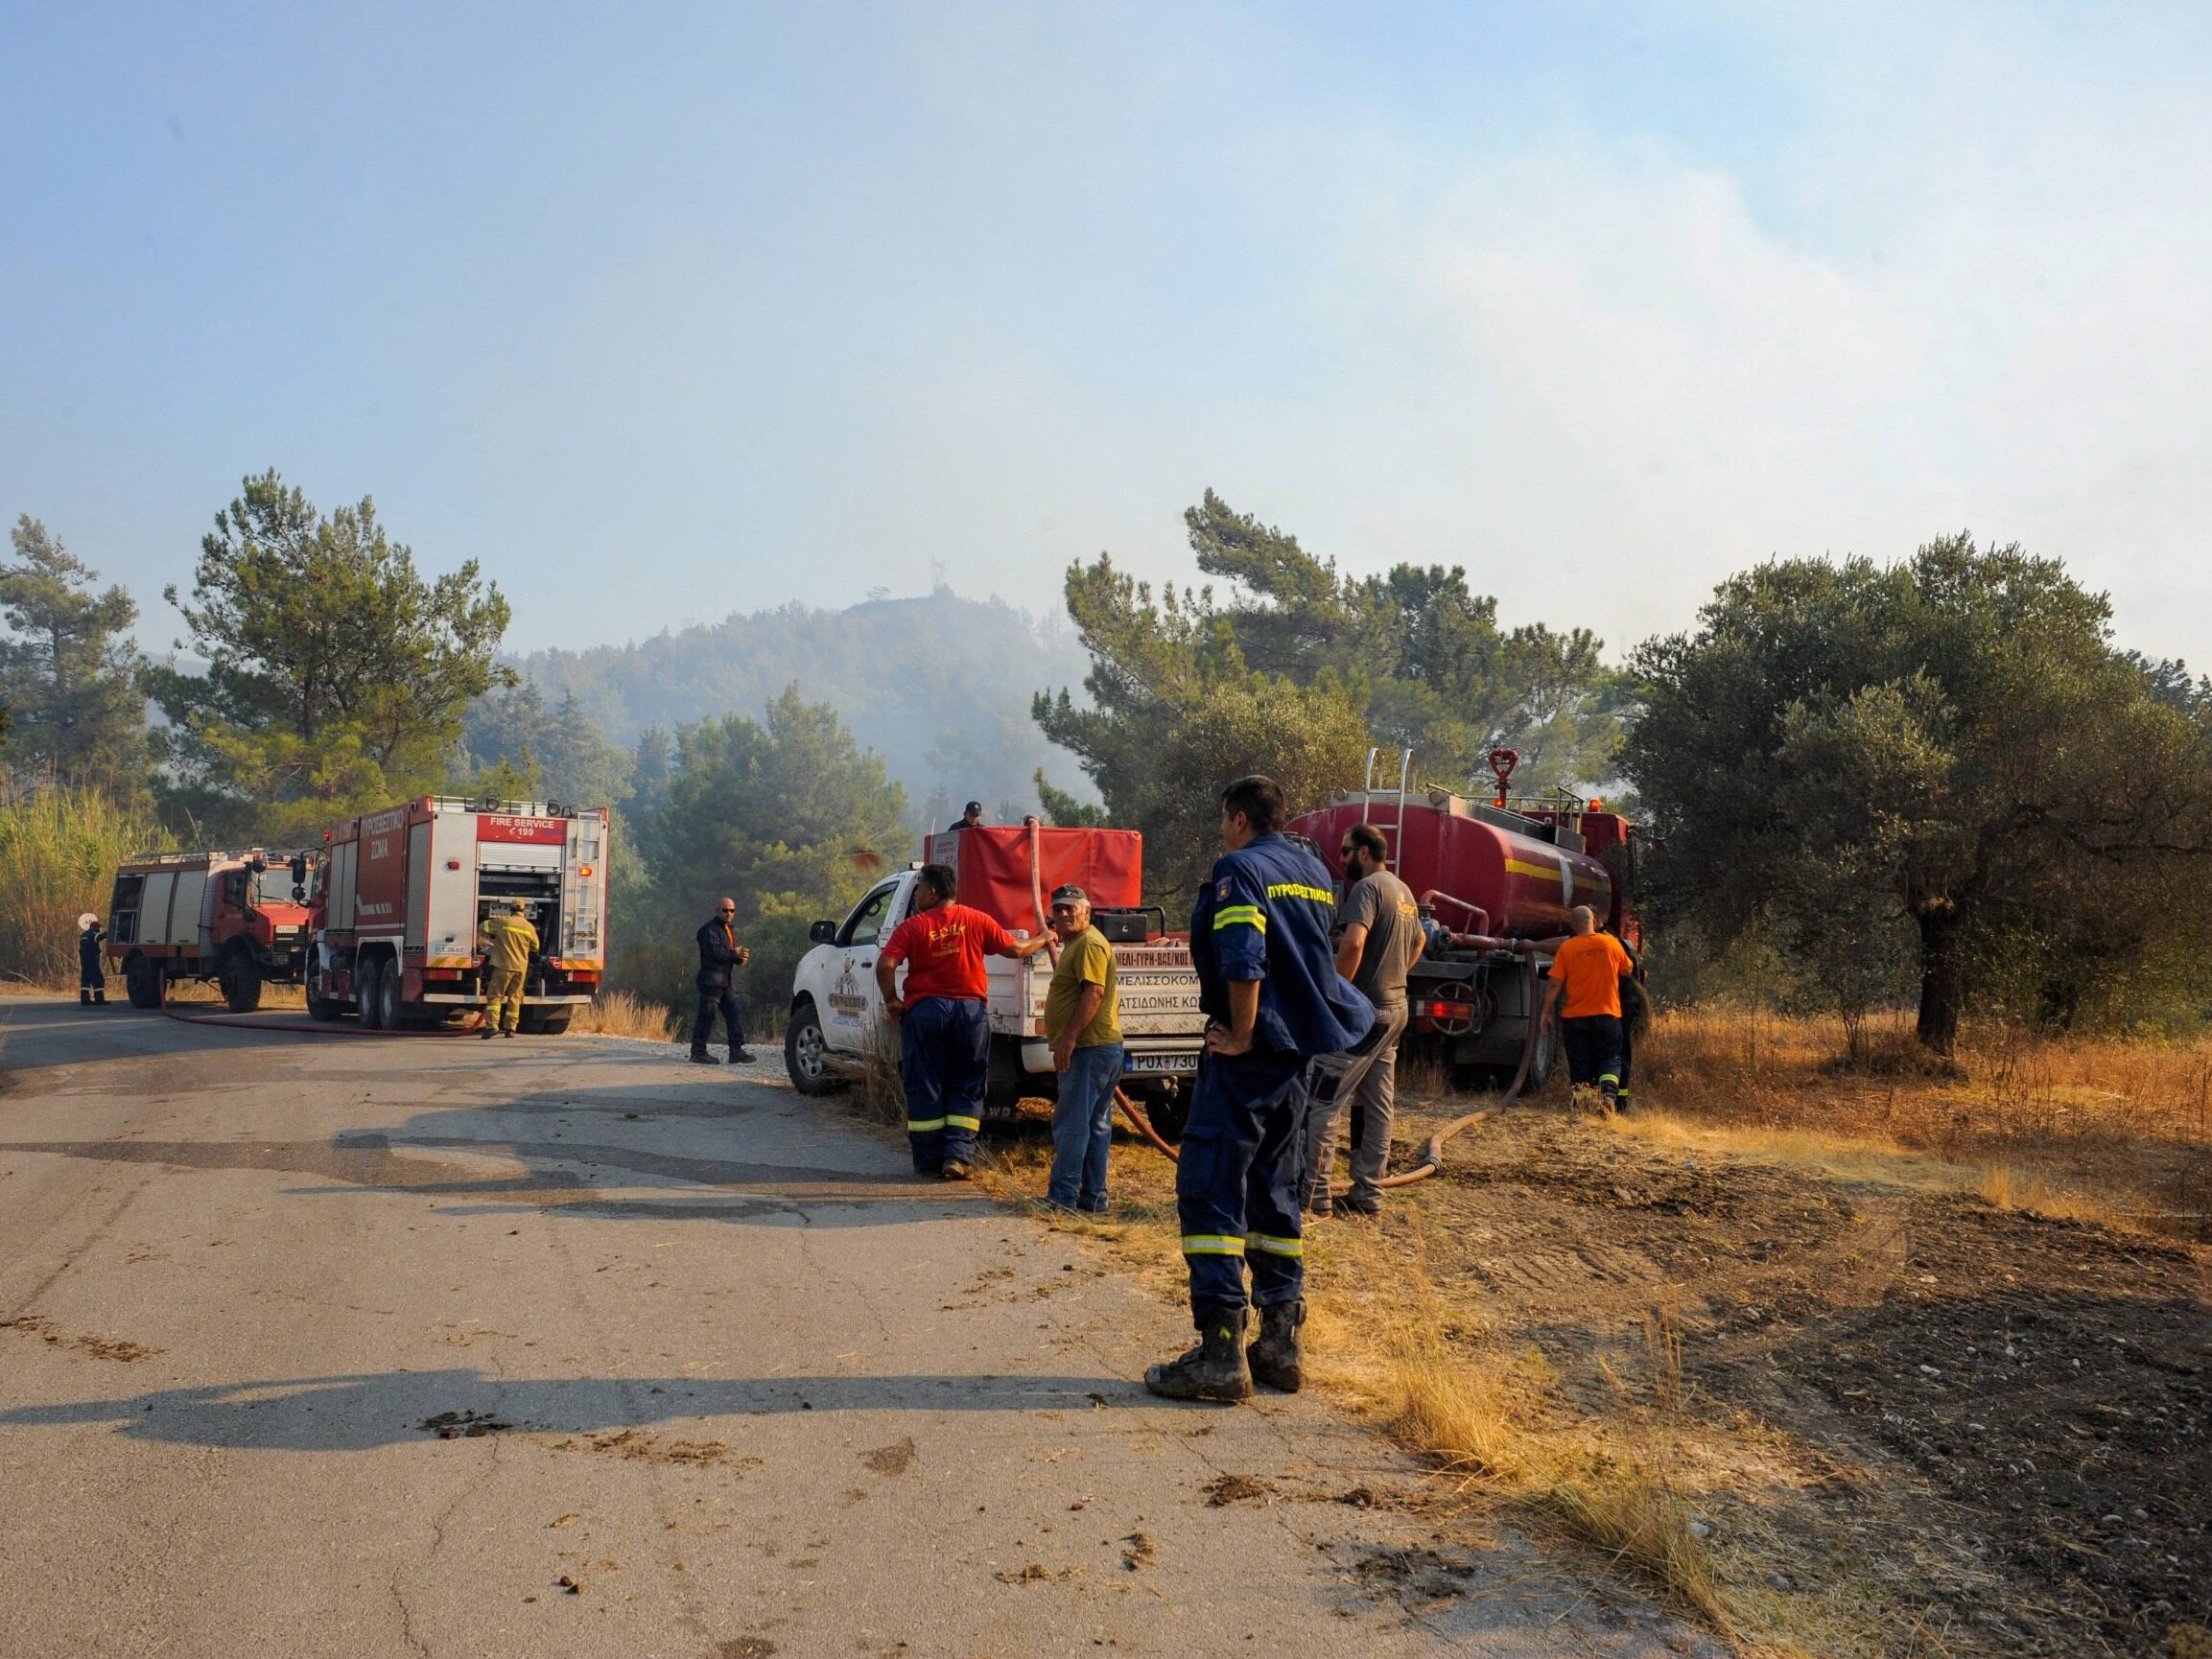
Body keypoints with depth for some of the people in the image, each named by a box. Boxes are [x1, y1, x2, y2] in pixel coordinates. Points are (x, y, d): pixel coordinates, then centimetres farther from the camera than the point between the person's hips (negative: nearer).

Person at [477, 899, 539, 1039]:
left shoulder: (503, 921, -5)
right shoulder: (529, 927, 4)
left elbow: (483, 927, 6)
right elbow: (535, 947, 16)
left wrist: (481, 938, 25)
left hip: (503, 965, -3)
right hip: (521, 967, 3)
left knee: (494, 995, -2)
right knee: (514, 998, 11)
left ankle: (492, 1025, -16)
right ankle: (510, 1028, 10)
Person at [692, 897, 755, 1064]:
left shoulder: (730, 929, 20)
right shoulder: (709, 929, -10)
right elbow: (713, 952, -23)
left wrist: (740, 958, 2)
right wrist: (734, 953, -14)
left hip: (725, 981, 9)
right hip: (711, 980, -9)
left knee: (735, 1013, 6)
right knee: (707, 1016, -6)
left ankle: (736, 1051, 8)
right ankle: (698, 1053, 0)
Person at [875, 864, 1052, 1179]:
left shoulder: (912, 927, -4)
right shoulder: (977, 921, 1)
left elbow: (884, 966, -14)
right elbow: (1015, 949, 4)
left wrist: (891, 1001, 1)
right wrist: (1043, 940, 23)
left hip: (925, 1010, -1)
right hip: (970, 1010, 1)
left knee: (925, 1088, 8)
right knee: (966, 1089, 10)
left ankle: (928, 1161, 13)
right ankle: (958, 1156, -1)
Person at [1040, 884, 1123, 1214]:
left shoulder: (1089, 944, -12)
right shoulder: (1075, 944, 22)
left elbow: (1094, 992, -23)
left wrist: (1069, 1037, -26)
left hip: (1089, 1048, -11)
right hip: (1091, 1048, 11)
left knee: (1072, 1123, -10)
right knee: (1095, 1126, 11)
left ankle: (1063, 1196, -9)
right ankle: (1093, 1198, 15)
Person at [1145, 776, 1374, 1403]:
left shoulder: (1240, 869, -11)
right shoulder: (1315, 873, 15)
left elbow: (1243, 960, -24)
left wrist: (1241, 1035, -15)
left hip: (1251, 1050, -9)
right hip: (1300, 1051, 9)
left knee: (1210, 1187, -7)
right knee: (1274, 1190, 14)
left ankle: (1221, 1352, -10)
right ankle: (1280, 1343, 16)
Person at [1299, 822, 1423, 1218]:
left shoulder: (1367, 888, -14)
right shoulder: (1404, 891, 16)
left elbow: (1352, 943, -29)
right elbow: (1418, 941, 33)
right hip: (1395, 1008, 9)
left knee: (1318, 1101, -5)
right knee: (1376, 1107, 12)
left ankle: (1314, 1194, -4)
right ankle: (1368, 1195, 15)